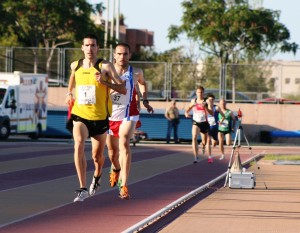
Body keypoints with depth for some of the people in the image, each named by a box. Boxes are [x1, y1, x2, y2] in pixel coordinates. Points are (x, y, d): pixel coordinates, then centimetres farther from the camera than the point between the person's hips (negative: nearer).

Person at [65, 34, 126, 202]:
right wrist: (69, 93, 18)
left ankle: (97, 176, 49)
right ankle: (83, 189, -26)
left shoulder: (105, 66, -9)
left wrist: (104, 82, -26)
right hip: (80, 115, 1)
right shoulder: (75, 66, 3)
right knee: (79, 145, -26)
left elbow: (123, 89, -14)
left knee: (97, 156, 12)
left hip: (99, 117, -1)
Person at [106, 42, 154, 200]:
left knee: (124, 143, -24)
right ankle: (116, 169, 51)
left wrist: (145, 101, 14)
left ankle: (124, 186, -27)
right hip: (110, 116, 2)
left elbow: (142, 83, 21)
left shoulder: (136, 73, -1)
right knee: (112, 151, 13)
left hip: (129, 116, -1)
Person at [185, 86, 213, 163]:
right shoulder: (193, 101, 1)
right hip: (196, 122, 0)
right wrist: (186, 113, -3)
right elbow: (188, 108, 19)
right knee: (194, 138, -25)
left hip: (204, 123, 0)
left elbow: (212, 113, -15)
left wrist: (205, 107, -29)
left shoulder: (206, 102, -7)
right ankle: (195, 156, -27)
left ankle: (203, 146, 55)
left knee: (204, 142, 15)